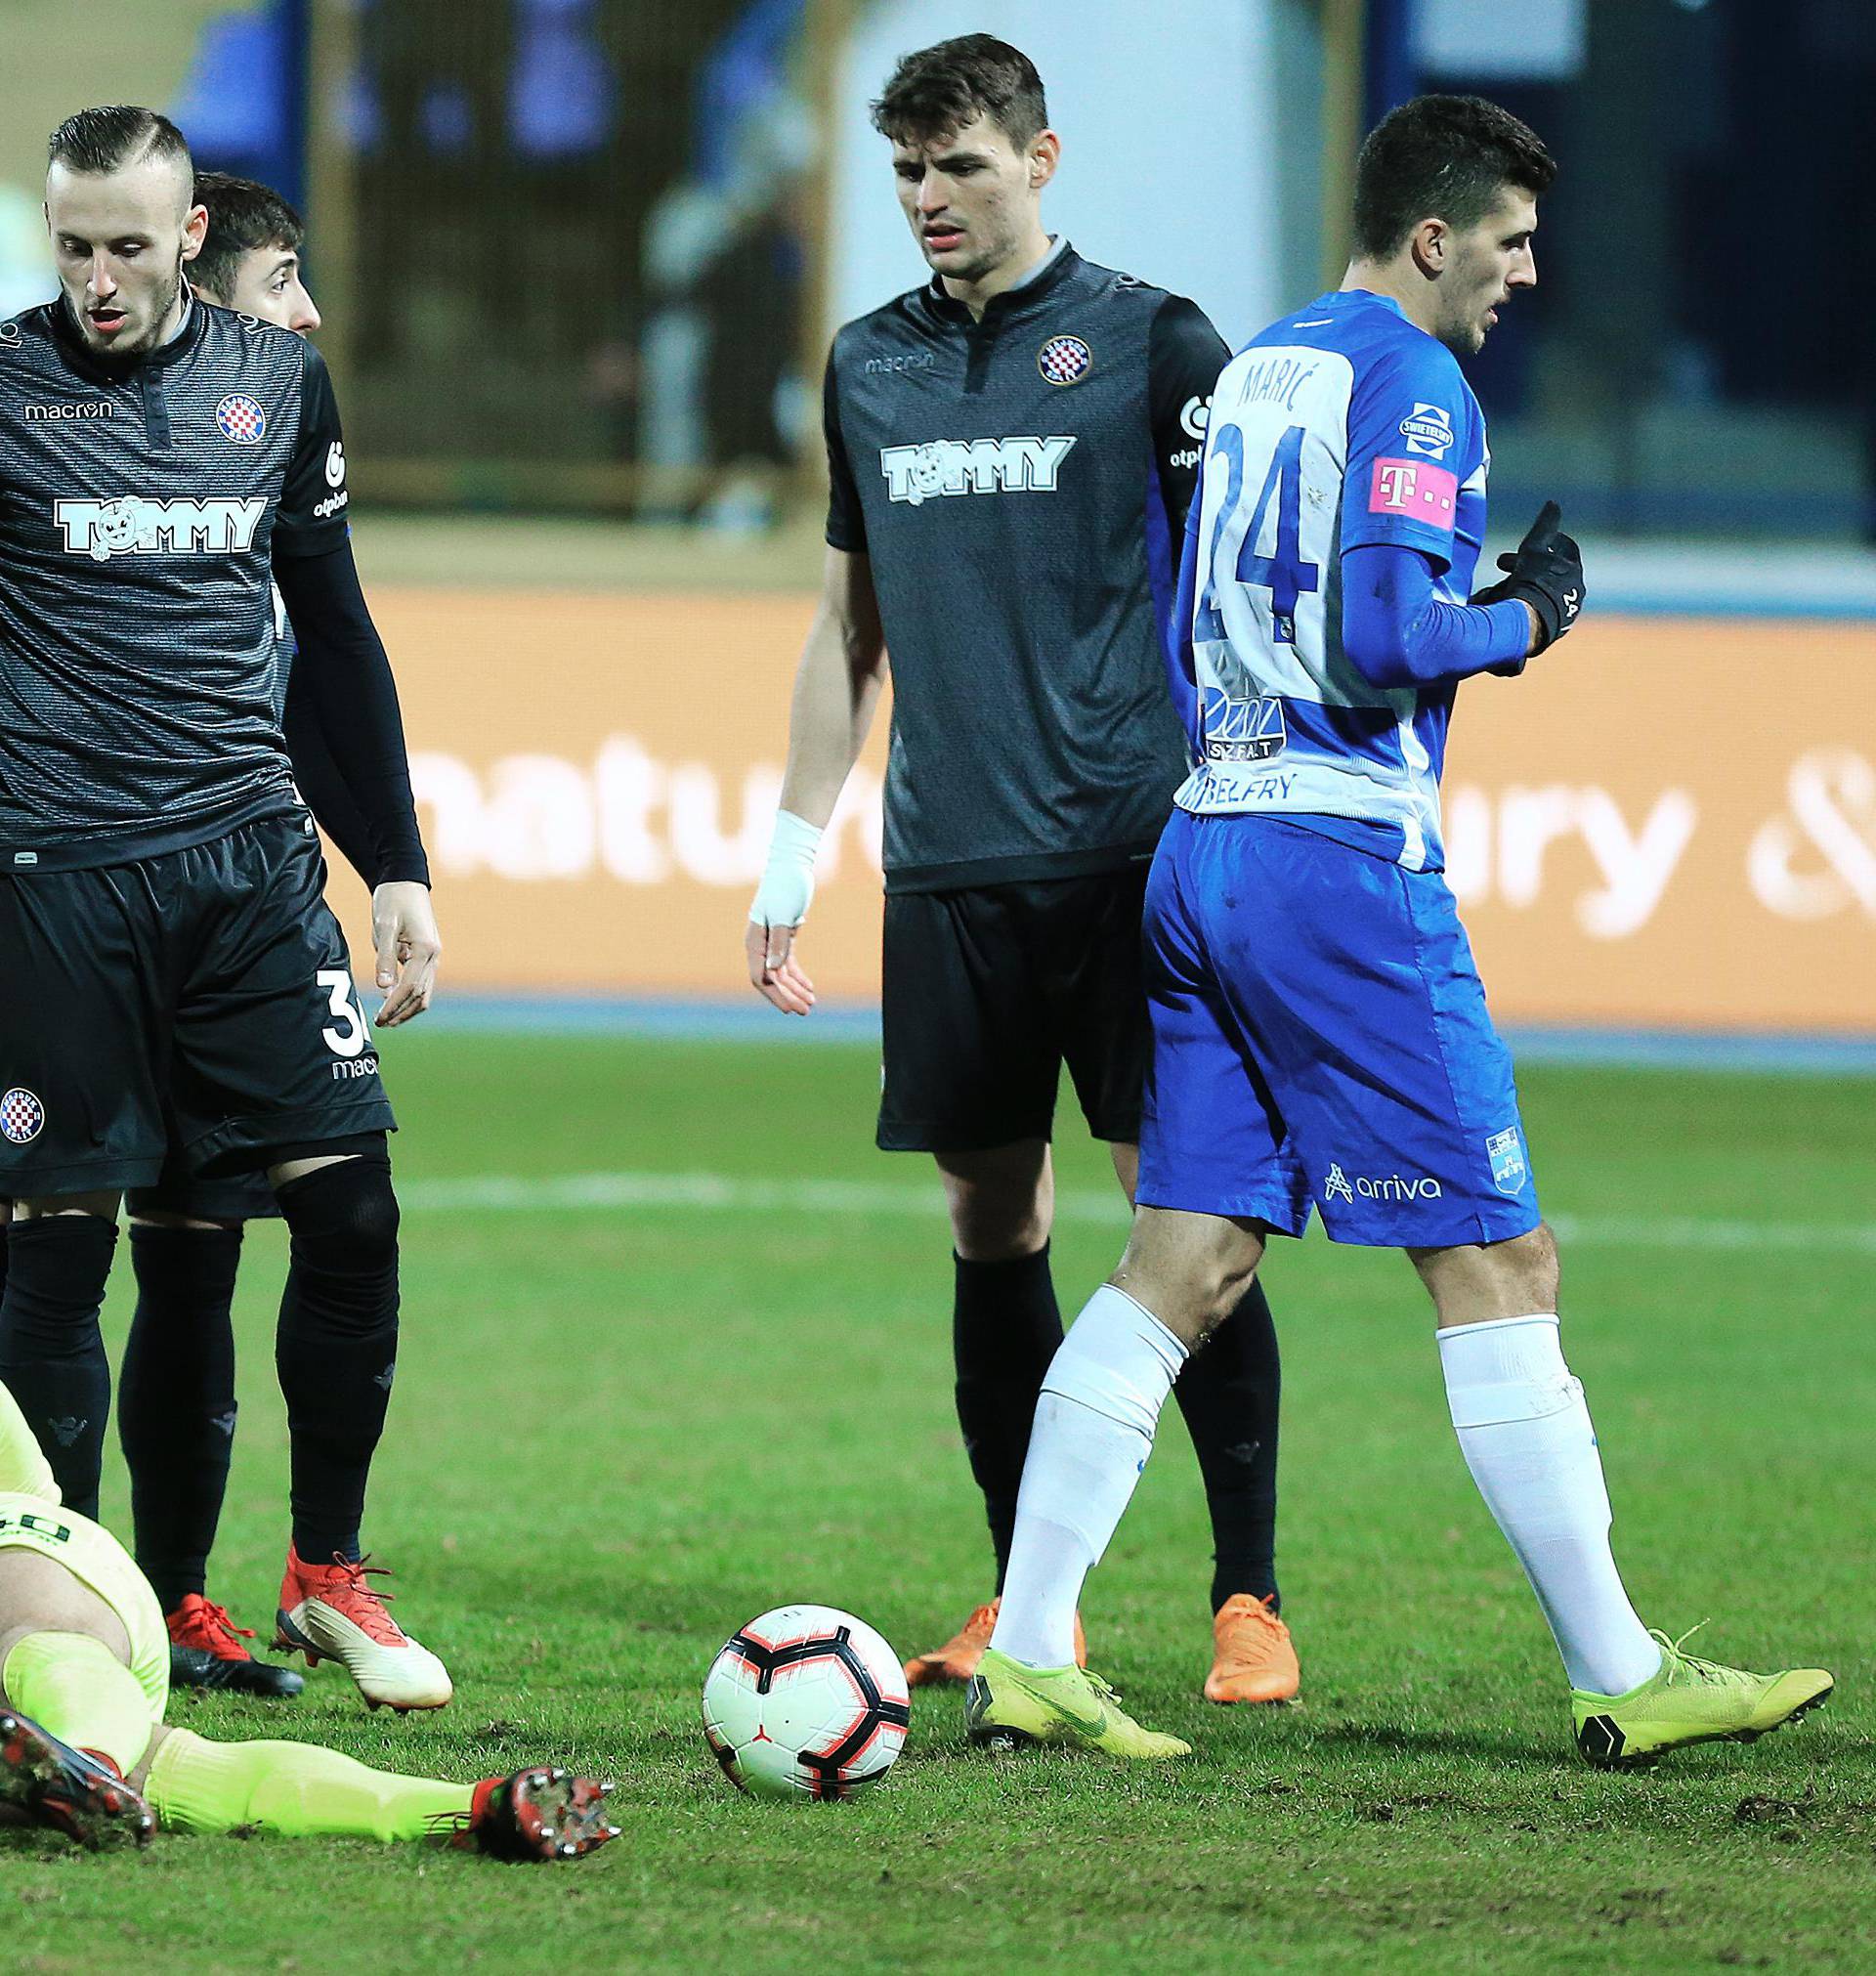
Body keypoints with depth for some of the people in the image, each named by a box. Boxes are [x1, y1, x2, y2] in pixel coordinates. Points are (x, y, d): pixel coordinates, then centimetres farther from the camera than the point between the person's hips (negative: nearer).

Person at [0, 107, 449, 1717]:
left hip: (249, 856, 3)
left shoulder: (277, 386, 9)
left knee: (350, 1206, -4)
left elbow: (334, 631, 18)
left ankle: (330, 1576, 10)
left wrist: (401, 866, 15)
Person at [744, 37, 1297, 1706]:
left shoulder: (1148, 343, -1)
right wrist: (789, 862, 17)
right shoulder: (871, 365, 13)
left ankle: (1250, 1599, 0)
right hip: (950, 870, 4)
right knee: (993, 1225, 6)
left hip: (1130, 858, -4)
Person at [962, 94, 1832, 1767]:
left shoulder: (1253, 371, 17)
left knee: (1183, 1267, 7)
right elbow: (1382, 635, -20)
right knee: (1500, 1263, -3)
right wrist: (1524, 621, -3)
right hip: (1344, 860, -9)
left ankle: (1024, 1658, 2)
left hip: (1202, 854, 9)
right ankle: (1623, 1681, 1)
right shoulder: (1407, 383, -10)